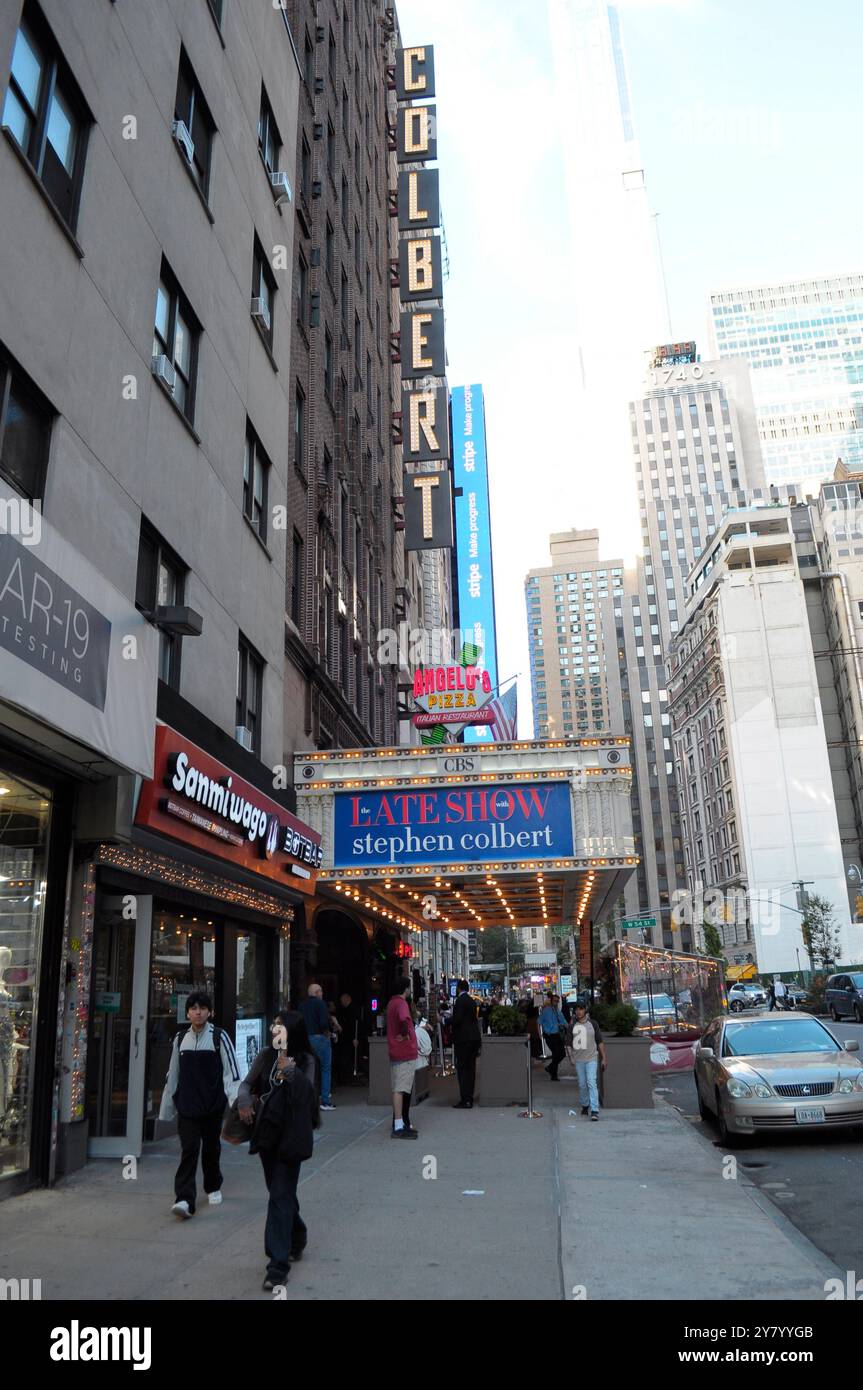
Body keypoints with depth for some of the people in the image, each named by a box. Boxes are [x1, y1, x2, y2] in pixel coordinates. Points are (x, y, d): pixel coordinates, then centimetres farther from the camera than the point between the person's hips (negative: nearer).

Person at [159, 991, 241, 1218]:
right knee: (189, 1150, -9)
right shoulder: (180, 1038, 4)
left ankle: (213, 1187, 34)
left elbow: (231, 1071, -9)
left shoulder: (219, 1037, -6)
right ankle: (184, 1199, -11)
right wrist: (166, 1107, 13)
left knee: (211, 1148, 13)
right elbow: (173, 1074, 11)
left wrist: (235, 1101, -19)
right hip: (187, 1106, 1)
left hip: (213, 1105, -1)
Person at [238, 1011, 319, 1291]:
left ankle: (278, 1263, -3)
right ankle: (297, 1237, 41)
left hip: (290, 1135, -5)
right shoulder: (266, 1055, 2)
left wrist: (289, 1071, -30)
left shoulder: (305, 1060, -8)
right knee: (280, 1191, 18)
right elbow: (248, 1083, 6)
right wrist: (244, 1100, -14)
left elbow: (304, 1093, -16)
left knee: (280, 1196, -8)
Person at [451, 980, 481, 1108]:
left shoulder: (460, 1000, -12)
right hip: (474, 1037, 9)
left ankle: (465, 1100, -8)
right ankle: (469, 1099, 14)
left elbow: (457, 1019, -20)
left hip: (463, 1039, -9)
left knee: (462, 1068, -6)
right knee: (470, 1068, 10)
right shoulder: (471, 1001, 14)